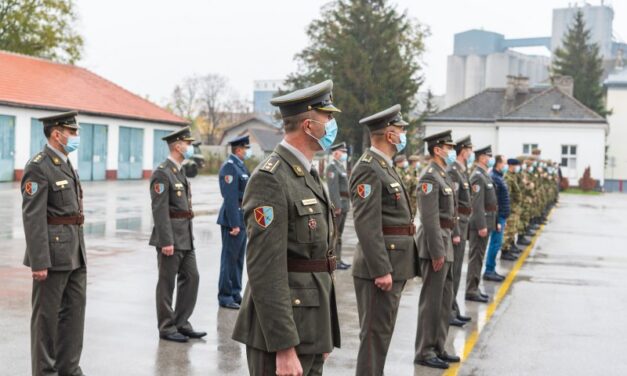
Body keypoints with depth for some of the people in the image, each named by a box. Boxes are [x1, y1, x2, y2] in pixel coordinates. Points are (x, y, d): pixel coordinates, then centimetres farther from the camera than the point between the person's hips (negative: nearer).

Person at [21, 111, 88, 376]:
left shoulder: (66, 165, 15)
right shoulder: (38, 167, -13)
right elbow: (33, 218, -18)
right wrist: (39, 262, -22)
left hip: (74, 253, 9)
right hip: (52, 254, -9)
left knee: (75, 310, 10)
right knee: (46, 314, 2)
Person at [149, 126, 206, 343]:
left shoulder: (180, 172, 15)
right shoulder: (162, 173, -13)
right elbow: (160, 210, -19)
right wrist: (166, 241, -22)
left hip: (185, 236, 9)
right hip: (170, 237, -9)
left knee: (191, 278, 9)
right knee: (167, 283, 2)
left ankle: (181, 323, 18)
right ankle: (167, 328, 11)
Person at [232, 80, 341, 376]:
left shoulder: (308, 175, 14)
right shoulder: (270, 179, -17)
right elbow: (266, 271, -21)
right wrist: (284, 348, -23)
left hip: (311, 326, 9)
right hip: (283, 329, -9)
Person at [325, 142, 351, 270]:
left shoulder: (341, 167, 18)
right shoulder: (332, 167, -13)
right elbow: (333, 189, -20)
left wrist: (346, 204, 17)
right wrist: (337, 206, -22)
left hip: (344, 205, 10)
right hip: (338, 205, -10)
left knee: (339, 234, 12)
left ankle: (338, 259, 17)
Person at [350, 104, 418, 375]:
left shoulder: (385, 167, 16)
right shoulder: (368, 169, -16)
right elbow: (366, 224, -22)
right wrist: (381, 269, -24)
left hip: (393, 264, 10)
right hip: (381, 265, -10)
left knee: (382, 330, 17)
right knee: (375, 333, -3)